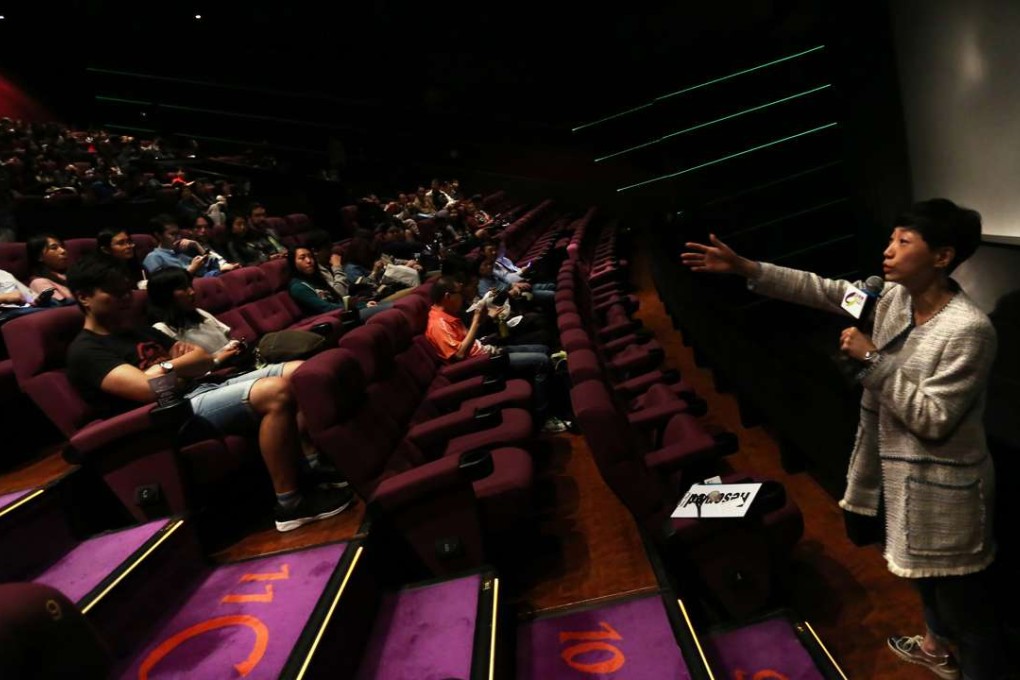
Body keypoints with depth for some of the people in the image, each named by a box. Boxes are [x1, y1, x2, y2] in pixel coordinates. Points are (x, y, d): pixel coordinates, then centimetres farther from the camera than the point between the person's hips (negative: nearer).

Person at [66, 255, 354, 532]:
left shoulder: (139, 330, 25)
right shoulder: (86, 351, -3)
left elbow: (206, 359, 18)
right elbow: (151, 388, -19)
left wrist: (166, 367, -2)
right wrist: (182, 365, -1)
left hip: (207, 388, 9)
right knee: (276, 392, -29)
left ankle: (311, 471, 3)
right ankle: (290, 504, -19)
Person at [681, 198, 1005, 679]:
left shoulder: (968, 329, -27)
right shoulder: (894, 297, -3)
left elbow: (932, 420, -27)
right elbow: (820, 291, -1)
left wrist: (872, 360, -27)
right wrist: (745, 268, -7)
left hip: (943, 488, -9)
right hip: (901, 471, 9)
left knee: (964, 597, 11)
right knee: (924, 573, 32)